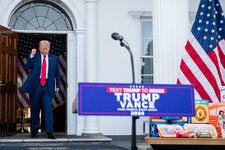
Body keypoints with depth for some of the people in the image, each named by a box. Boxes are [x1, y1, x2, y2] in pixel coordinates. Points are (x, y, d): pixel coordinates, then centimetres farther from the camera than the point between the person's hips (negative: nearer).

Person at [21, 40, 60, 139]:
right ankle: (34, 130, 20)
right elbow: (27, 67, -7)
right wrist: (31, 56, -17)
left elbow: (57, 73, 15)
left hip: (48, 86, 0)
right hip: (35, 85, 0)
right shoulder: (35, 56, 3)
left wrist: (57, 86, 13)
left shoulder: (54, 58, 8)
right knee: (34, 109, 8)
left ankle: (49, 132, -9)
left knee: (48, 108, -9)